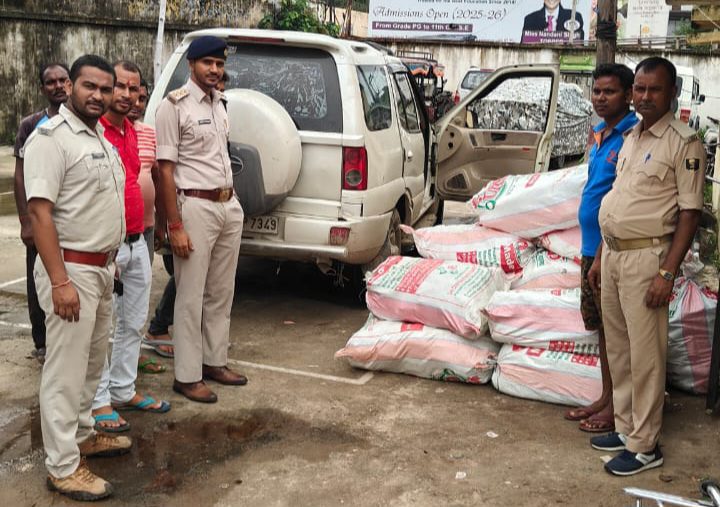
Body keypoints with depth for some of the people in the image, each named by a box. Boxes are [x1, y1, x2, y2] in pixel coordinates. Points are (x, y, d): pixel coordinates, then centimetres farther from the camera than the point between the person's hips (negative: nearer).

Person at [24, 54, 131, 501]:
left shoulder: (101, 137, 12)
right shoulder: (51, 137, -14)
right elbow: (39, 212, -21)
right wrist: (60, 281, -26)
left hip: (102, 267, 9)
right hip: (72, 269, -9)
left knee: (92, 362, 19)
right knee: (67, 369, -1)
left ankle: (82, 435, 35)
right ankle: (63, 467, 8)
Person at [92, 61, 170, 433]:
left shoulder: (130, 130, 12)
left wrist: (139, 232, 16)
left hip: (137, 243, 8)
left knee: (133, 324, 16)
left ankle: (124, 391, 30)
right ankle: (99, 402, 15)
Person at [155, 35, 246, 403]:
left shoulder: (219, 104, 13)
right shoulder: (174, 106, -10)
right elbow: (165, 170, -13)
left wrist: (230, 201, 16)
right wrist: (175, 226, -17)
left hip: (230, 206, 8)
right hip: (196, 207, -8)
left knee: (221, 292, 14)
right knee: (191, 297, -1)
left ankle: (214, 362, 27)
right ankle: (186, 376, 9)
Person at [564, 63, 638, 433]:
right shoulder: (599, 135, 13)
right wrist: (591, 251, 17)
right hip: (592, 248, 9)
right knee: (602, 326, 16)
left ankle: (619, 407, 13)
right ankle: (606, 397, 29)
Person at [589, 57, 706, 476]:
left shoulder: (683, 143, -9)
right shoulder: (631, 138, 15)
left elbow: (690, 213, -13)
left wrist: (667, 273, -18)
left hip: (645, 257, -8)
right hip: (613, 254, 8)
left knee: (645, 355, -2)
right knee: (618, 349, 14)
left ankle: (645, 446, 9)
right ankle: (626, 428, 28)